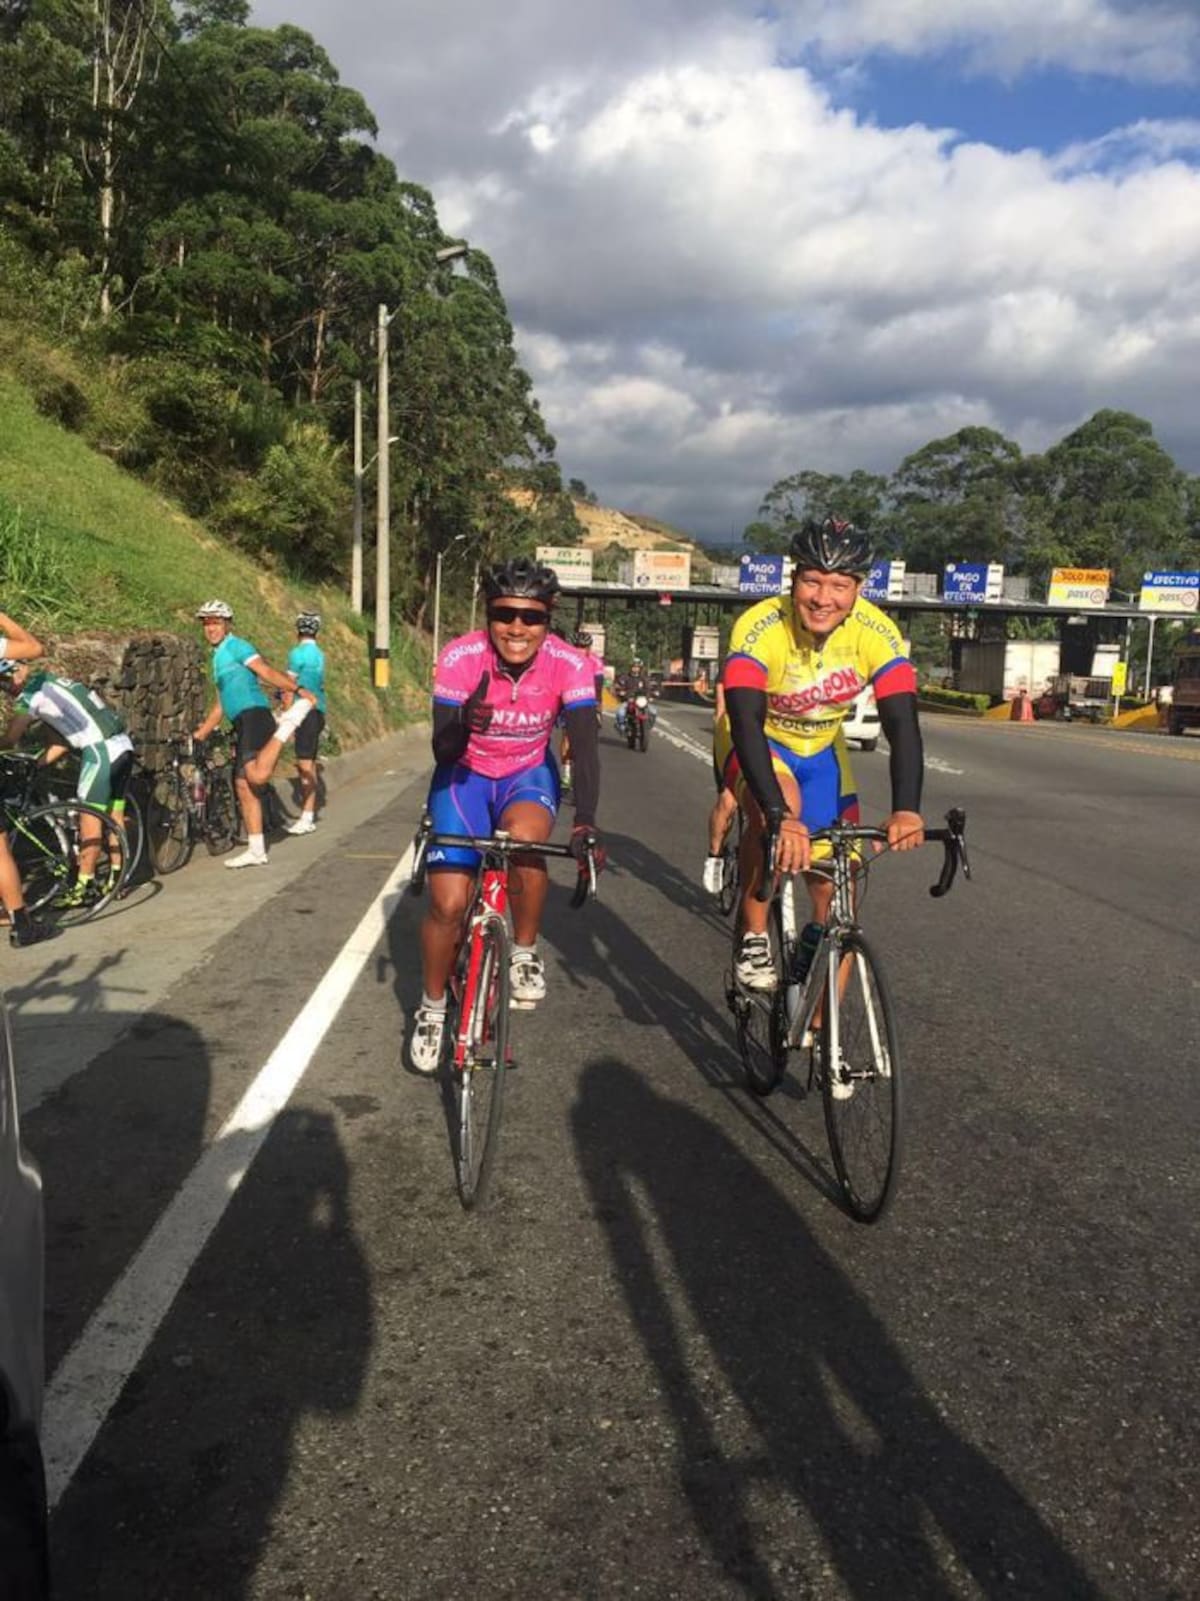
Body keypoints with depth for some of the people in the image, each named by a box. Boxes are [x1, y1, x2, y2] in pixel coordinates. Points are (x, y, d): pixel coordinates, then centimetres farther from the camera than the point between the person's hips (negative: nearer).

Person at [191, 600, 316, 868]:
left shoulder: (236, 646, 0)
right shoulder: (218, 657, 27)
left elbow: (265, 671, -15)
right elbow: (220, 705, 30)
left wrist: (297, 690, -29)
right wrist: (200, 735, 28)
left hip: (254, 715, -9)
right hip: (242, 724, 9)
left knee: (257, 776, -30)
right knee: (243, 786, 7)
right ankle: (256, 851, 10)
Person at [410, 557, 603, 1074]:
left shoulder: (569, 665, -23)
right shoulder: (460, 658, -25)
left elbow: (585, 746, -29)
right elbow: (442, 752, -26)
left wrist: (585, 823, -44)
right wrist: (462, 724, -50)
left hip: (528, 774, 0)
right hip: (465, 774, 0)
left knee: (524, 837, -35)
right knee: (448, 903, -10)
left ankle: (525, 952, -9)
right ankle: (432, 1008, 19)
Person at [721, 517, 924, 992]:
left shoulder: (876, 634, -24)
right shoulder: (759, 629, -32)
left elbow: (902, 724, -31)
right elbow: (746, 725, -42)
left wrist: (906, 810, -48)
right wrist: (780, 816, -56)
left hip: (820, 752, 3)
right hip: (757, 742, -3)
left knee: (837, 894, -1)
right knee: (776, 806, -38)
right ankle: (753, 939, -17)